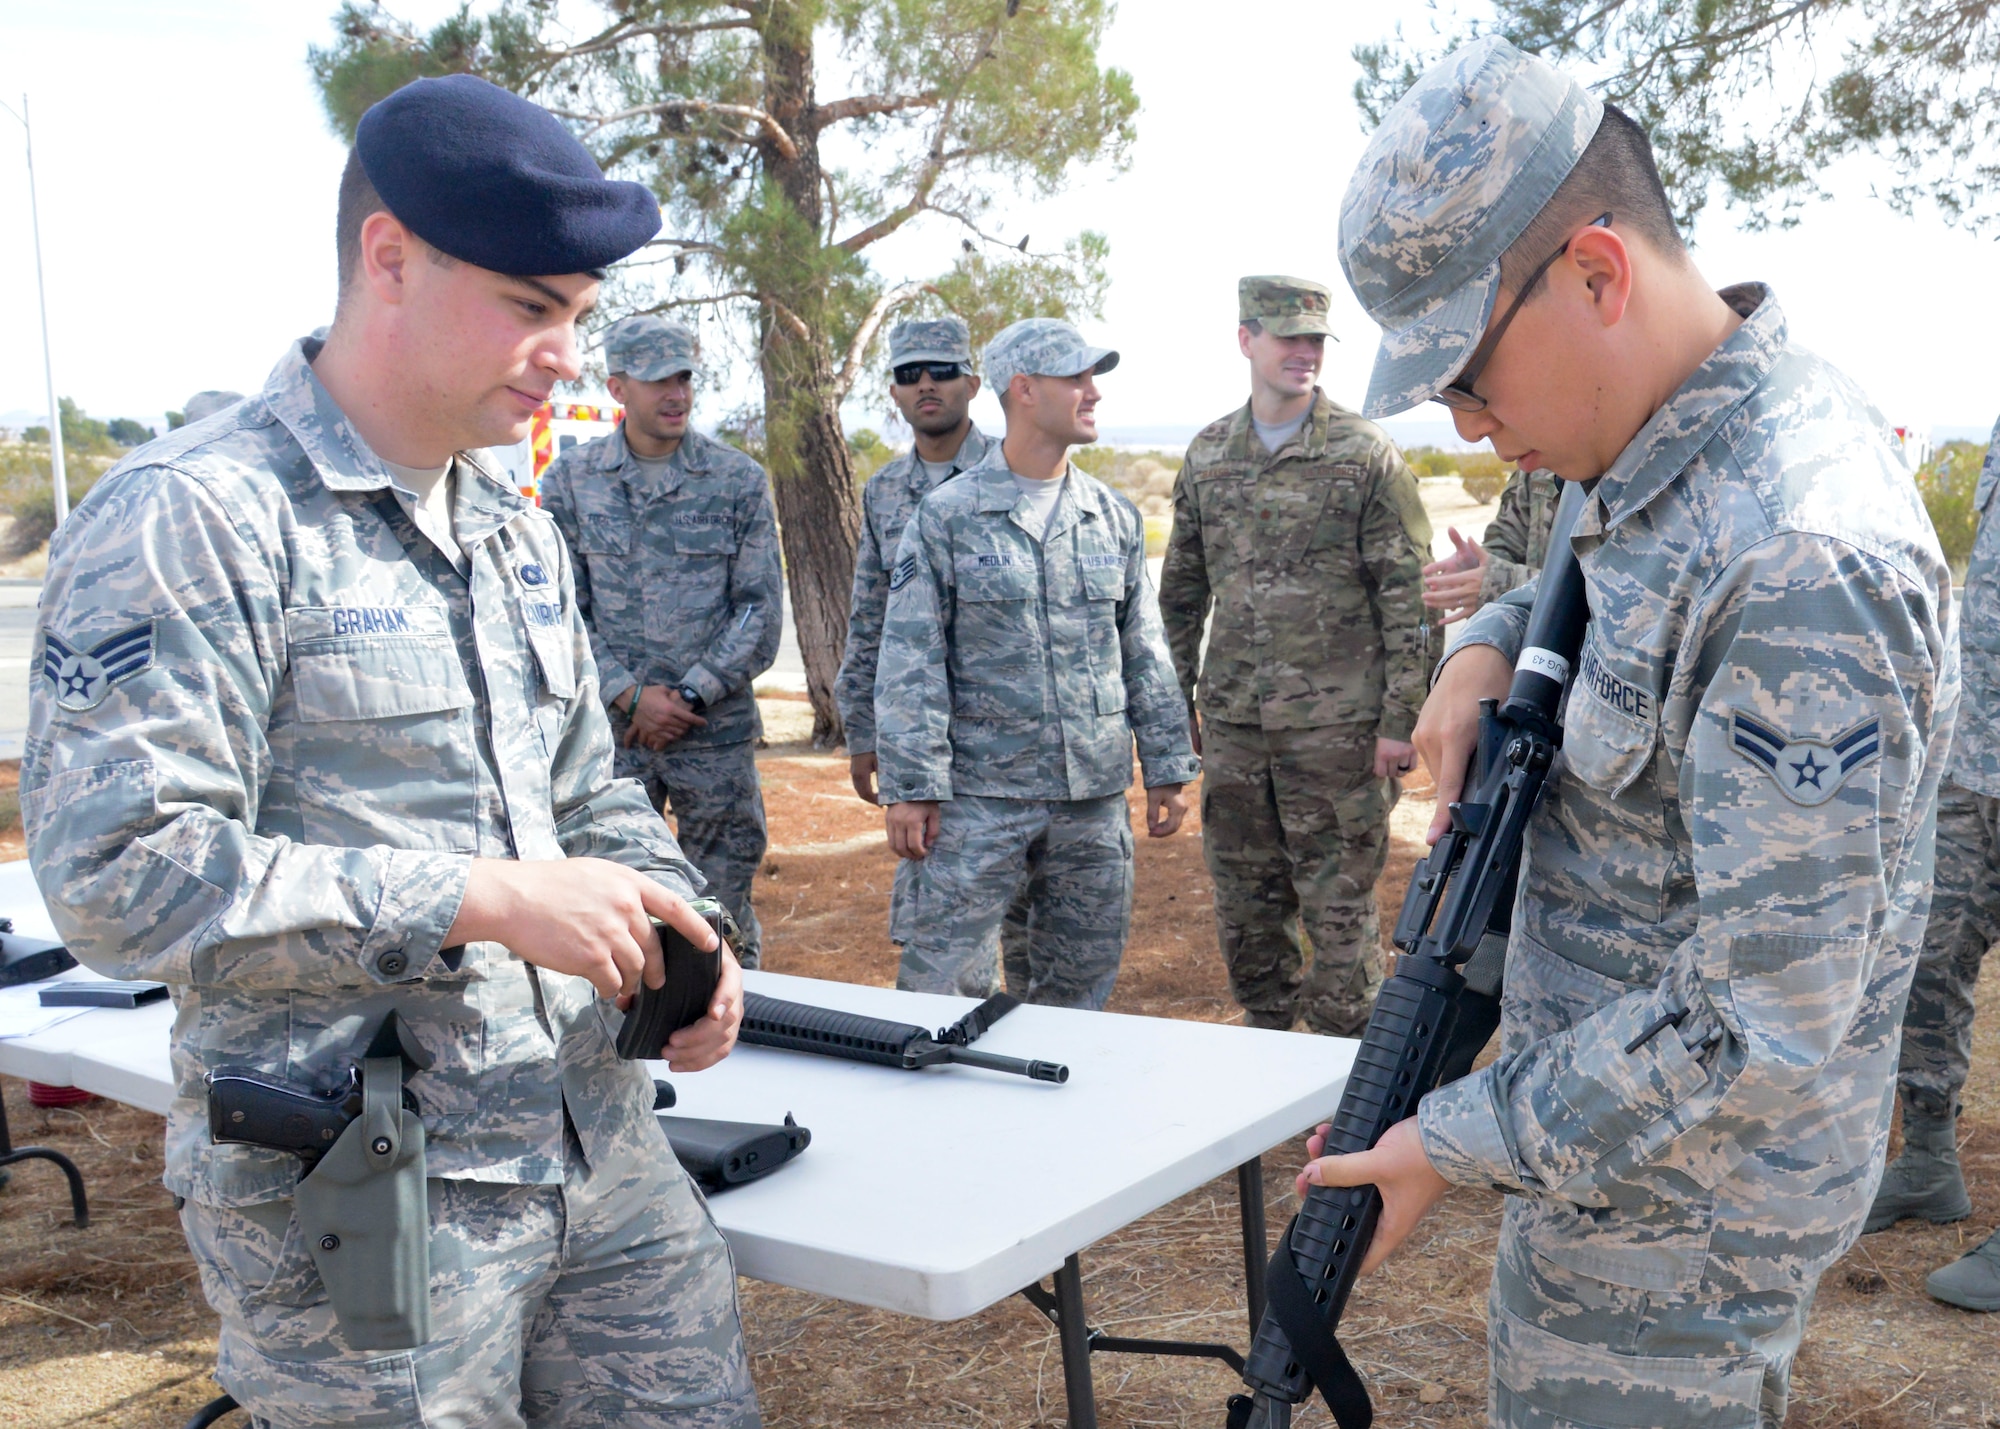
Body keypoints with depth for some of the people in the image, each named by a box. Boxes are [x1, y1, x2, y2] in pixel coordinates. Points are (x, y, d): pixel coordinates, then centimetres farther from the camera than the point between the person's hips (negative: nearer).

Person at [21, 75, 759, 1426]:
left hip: (599, 1151, 8)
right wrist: (486, 902, -23)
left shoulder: (520, 532, 13)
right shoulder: (191, 517, -14)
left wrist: (670, 927, 1)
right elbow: (120, 873, -21)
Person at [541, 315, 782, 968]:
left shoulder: (738, 480, 2)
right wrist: (629, 696, -9)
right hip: (608, 730, 1)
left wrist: (690, 696, -10)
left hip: (716, 729, -1)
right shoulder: (570, 481, 4)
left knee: (723, 913, 5)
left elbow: (762, 610, 0)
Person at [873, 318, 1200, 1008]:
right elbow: (910, 664, -6)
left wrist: (1167, 769, 10)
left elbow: (1145, 656, 14)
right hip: (981, 798, -4)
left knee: (1079, 988, 12)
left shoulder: (1115, 517, 9)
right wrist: (910, 789, -11)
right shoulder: (947, 517, -4)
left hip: (1096, 797, 4)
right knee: (940, 985, -2)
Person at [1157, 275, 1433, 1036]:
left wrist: (1400, 718, -10)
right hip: (1233, 723, 5)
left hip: (1336, 725, -5)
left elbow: (1409, 596, -6)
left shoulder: (1365, 454, -4)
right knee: (1244, 906, 13)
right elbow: (1182, 590, 17)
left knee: (1337, 907, 2)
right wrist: (1177, 700, 14)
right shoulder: (1207, 455, 9)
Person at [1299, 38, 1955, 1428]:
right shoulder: (1689, 449, -1)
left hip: (1671, 1196, -9)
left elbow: (1768, 1022, -30)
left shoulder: (1795, 563, -31)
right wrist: (1491, 644, -1)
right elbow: (1609, 584, 23)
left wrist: (1461, 1141, -21)